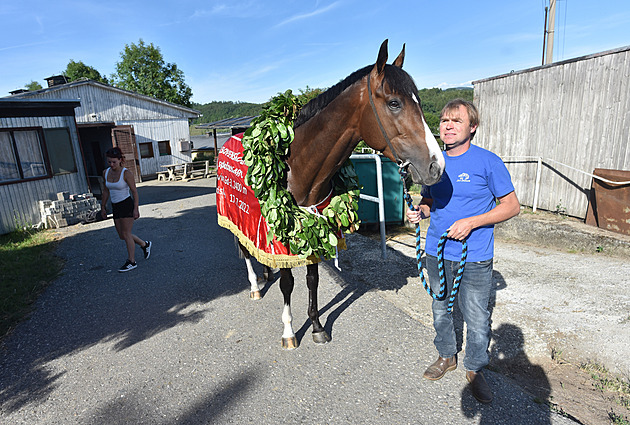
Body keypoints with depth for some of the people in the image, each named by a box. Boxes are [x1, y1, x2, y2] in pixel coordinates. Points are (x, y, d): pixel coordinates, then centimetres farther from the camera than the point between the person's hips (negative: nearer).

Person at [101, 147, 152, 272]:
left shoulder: (126, 173, -14)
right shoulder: (106, 173, 4)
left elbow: (134, 191, -13)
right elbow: (106, 191, 15)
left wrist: (136, 209, -16)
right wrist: (103, 207, 16)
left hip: (127, 205, -7)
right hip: (116, 207, 7)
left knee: (126, 234, -3)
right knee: (122, 235, 10)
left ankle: (131, 262, 10)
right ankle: (144, 244, 32)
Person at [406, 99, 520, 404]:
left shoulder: (488, 162, -10)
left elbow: (512, 206, -8)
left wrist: (471, 222, -20)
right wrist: (420, 212, -8)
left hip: (475, 258, -4)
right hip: (436, 253, 5)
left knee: (476, 319, 8)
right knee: (440, 310, 19)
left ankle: (474, 369, 35)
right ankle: (447, 356, 43)